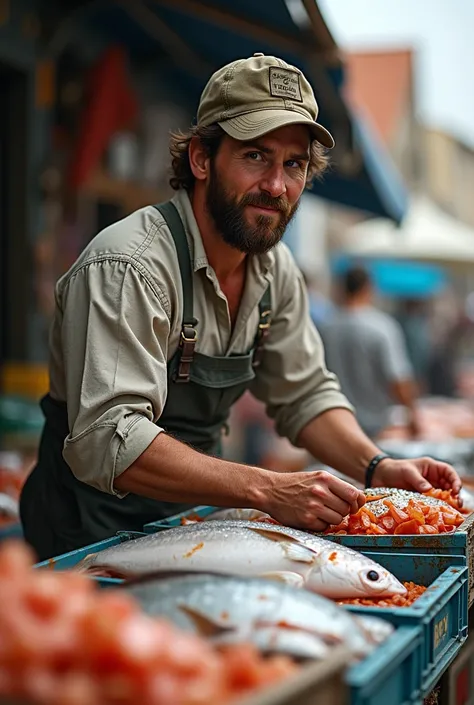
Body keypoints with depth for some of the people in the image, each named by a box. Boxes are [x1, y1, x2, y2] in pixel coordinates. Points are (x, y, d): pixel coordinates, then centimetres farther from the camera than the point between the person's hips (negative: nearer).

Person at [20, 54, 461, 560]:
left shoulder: (275, 268, 3)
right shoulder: (128, 267, -24)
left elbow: (306, 395, 12)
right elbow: (107, 441, -33)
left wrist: (379, 468, -6)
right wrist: (267, 490, -37)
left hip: (191, 516, 7)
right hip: (93, 533, -7)